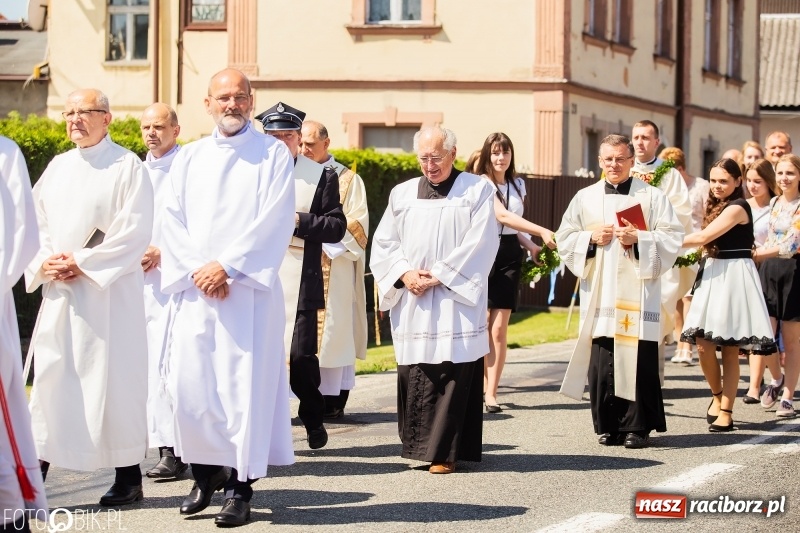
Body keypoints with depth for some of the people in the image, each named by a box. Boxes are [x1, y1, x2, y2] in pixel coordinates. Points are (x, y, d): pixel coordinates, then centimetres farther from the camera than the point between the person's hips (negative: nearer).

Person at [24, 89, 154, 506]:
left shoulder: (126, 166, -3)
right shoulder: (57, 167, 14)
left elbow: (135, 231, -10)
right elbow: (37, 222, 14)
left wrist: (82, 264, -13)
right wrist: (44, 262, -5)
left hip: (108, 289, -5)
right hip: (57, 289, 5)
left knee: (113, 375, -2)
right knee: (50, 373, 2)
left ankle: (128, 475, 6)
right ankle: (37, 467, 5)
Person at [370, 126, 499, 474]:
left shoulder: (477, 190, 3)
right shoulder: (402, 194, 15)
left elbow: (479, 244, -6)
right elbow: (384, 242, 11)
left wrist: (439, 276, -12)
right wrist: (405, 274, -7)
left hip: (456, 300, -4)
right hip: (411, 303, 4)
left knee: (453, 374, -7)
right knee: (413, 375, 2)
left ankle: (444, 451, -4)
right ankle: (420, 445, 11)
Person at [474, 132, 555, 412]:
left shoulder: (518, 185, 14)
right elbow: (501, 214, -20)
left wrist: (531, 245, 4)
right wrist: (541, 230, -29)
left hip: (510, 255, 4)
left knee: (499, 328, -2)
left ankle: (491, 392, -2)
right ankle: (483, 384, 14)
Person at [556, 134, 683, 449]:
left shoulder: (653, 197, 6)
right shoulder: (585, 198, 14)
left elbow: (672, 238, -1)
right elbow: (564, 239, 13)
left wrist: (639, 239, -15)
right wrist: (590, 238, -5)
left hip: (638, 293, -2)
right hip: (598, 293, 2)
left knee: (638, 361, -6)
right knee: (600, 361, -1)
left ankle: (637, 426, 1)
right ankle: (607, 426, 8)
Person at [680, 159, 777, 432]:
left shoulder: (737, 207, -10)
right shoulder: (718, 206, 18)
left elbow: (704, 237, -17)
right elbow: (708, 242, 11)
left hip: (735, 277, -7)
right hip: (713, 275, 7)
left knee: (729, 349, -2)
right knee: (703, 344, -1)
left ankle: (726, 411, 3)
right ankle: (717, 395, 20)